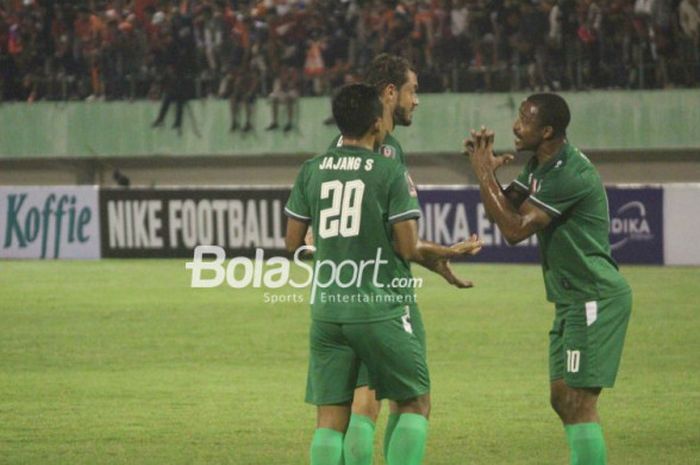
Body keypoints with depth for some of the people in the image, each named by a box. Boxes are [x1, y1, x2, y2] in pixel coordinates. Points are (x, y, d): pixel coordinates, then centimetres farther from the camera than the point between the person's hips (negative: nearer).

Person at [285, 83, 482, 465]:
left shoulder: (311, 171, 5)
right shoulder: (391, 173, -7)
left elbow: (292, 243, 9)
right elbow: (408, 249, -8)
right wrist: (448, 253, 10)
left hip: (327, 308, 4)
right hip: (381, 308, -4)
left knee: (330, 417, 5)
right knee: (415, 404, 11)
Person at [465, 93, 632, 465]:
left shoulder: (571, 175, -21)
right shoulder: (539, 166, 11)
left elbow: (515, 228, -23)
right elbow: (506, 210, 10)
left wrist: (485, 173, -17)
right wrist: (487, 167, -3)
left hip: (596, 299, -10)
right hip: (572, 300, 10)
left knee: (578, 402, -12)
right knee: (562, 398, 12)